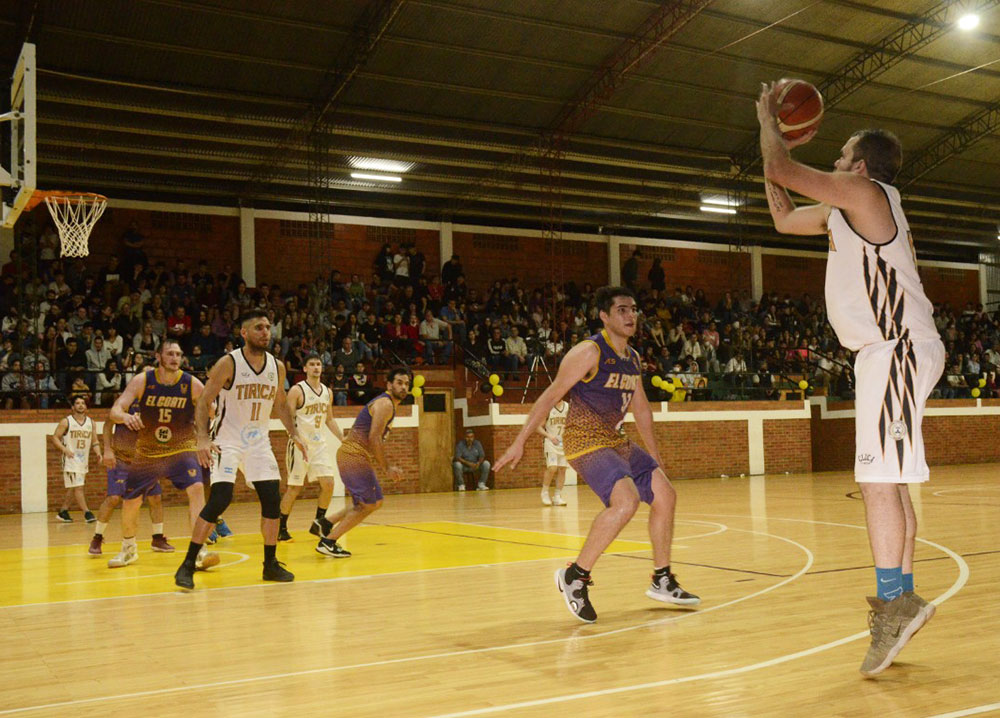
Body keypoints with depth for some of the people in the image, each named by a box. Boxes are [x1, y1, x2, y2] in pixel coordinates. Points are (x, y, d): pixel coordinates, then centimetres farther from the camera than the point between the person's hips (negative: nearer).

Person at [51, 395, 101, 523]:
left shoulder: (91, 423, 7)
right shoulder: (66, 422, -6)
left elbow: (94, 441, 11)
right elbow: (55, 438, -6)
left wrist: (98, 453, -7)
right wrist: (65, 450, -21)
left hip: (84, 460, 6)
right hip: (71, 460, -6)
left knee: (72, 488, 14)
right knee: (78, 487, -12)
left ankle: (63, 512, 26)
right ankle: (87, 513, -13)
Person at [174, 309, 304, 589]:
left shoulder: (277, 367, 3)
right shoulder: (228, 364, -13)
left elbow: (280, 404, 17)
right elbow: (203, 402, -12)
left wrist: (294, 434, 6)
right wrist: (203, 438, -24)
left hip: (258, 441, 5)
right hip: (227, 439, -5)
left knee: (272, 500, 1)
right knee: (219, 500, -17)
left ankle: (270, 564, 15)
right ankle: (187, 565, -7)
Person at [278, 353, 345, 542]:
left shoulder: (327, 392, 10)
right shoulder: (297, 390, -9)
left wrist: (343, 439, 12)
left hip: (319, 444, 6)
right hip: (300, 445, -6)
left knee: (328, 484, -2)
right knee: (294, 488, -1)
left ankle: (318, 523, 14)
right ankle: (281, 527, 13)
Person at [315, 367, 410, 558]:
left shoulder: (384, 403, 20)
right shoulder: (385, 404, -12)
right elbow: (374, 438, -21)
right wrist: (387, 468, -17)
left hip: (350, 455, 10)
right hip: (354, 456, -10)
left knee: (375, 502, 15)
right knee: (367, 505, -4)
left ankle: (326, 521, 14)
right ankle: (328, 542, -1)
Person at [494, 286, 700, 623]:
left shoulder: (633, 359, 12)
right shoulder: (589, 352, -14)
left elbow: (641, 409, 22)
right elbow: (551, 395, -14)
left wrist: (656, 458, 25)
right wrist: (520, 442, -16)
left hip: (616, 441, 9)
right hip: (585, 441, -9)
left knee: (665, 495, 7)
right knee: (626, 500, -27)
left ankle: (662, 581, 20)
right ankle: (574, 576, -14)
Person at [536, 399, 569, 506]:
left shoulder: (568, 407, 3)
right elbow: (539, 427, -6)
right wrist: (549, 435, -21)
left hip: (564, 442, 4)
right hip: (551, 443, -4)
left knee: (562, 469, 2)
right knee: (552, 468, -16)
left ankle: (557, 496, 12)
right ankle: (544, 492, 3)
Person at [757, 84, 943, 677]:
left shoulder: (866, 192, -6)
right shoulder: (843, 211, 21)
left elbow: (780, 171, -9)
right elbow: (783, 216, 31)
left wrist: (770, 125, 10)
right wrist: (781, 139, 29)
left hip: (898, 348, -10)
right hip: (890, 351, 10)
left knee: (880, 476, -15)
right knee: (889, 479, 11)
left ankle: (893, 604, -15)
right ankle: (902, 599, 18)